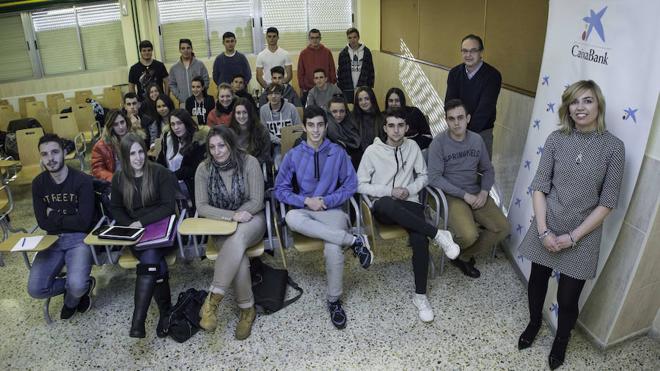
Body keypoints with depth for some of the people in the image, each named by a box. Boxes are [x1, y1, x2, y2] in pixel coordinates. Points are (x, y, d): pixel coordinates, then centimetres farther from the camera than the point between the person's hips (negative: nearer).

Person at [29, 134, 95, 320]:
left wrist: (54, 216, -6)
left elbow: (84, 222, -18)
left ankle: (71, 300, 12)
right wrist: (68, 220, -12)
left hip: (79, 238, -4)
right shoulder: (38, 183, 1)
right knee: (35, 289, -14)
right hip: (53, 239, 4)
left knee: (76, 286, -27)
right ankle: (83, 285, 11)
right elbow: (43, 223, -2)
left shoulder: (82, 180, -13)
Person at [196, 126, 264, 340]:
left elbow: (257, 202, -10)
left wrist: (237, 217, -18)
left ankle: (213, 298, -32)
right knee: (238, 256, -32)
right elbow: (202, 207, -8)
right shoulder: (204, 169, -5)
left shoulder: (249, 163, -11)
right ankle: (247, 309, -16)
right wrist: (233, 215, -23)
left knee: (237, 239, -38)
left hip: (250, 220, -1)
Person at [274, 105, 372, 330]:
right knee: (291, 218, -37)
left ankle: (334, 301, -7)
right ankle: (354, 241, -30)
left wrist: (327, 201, -9)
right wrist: (306, 201, -10)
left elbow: (351, 185, 5)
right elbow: (280, 189, 5)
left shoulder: (338, 153, 5)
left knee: (333, 249, -33)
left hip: (333, 210, -1)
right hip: (305, 211, 1)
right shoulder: (294, 155, 6)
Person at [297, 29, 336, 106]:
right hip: (308, 90, 0)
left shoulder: (327, 52, 4)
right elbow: (300, 73, 4)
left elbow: (332, 71, 5)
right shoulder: (303, 53, 3)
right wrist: (302, 89, 1)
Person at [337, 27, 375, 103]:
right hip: (347, 90, 0)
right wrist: (339, 89, -1)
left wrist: (370, 86, 2)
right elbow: (339, 72, 3)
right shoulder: (343, 53, 2)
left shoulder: (366, 52, 2)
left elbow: (371, 71, 6)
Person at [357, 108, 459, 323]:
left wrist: (410, 190, -5)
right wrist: (389, 191, -12)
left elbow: (423, 176, 16)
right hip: (385, 209, -2)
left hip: (409, 203, 2)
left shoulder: (412, 147, 8)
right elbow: (361, 185, 0)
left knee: (419, 240, -29)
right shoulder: (372, 151, -1)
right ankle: (437, 234, -30)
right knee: (386, 203, -42)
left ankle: (420, 295, -11)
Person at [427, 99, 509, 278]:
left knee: (503, 228, -10)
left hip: (477, 194, 6)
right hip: (452, 196, -5)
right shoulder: (439, 143, -11)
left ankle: (461, 254, 6)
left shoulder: (477, 140, 4)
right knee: (469, 235, -27)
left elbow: (488, 170, 13)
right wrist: (465, 195, -18)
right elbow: (434, 177, -16)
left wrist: (484, 192, -7)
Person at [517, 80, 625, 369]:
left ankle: (561, 340, 39)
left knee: (567, 298, 7)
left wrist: (574, 236, -12)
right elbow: (539, 186, -4)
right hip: (547, 228, 2)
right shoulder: (556, 139, -5)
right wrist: (543, 230, -12)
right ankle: (534, 323, 49)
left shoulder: (613, 147, -9)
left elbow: (607, 202, -8)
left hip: (583, 236, -2)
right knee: (537, 281, 18)